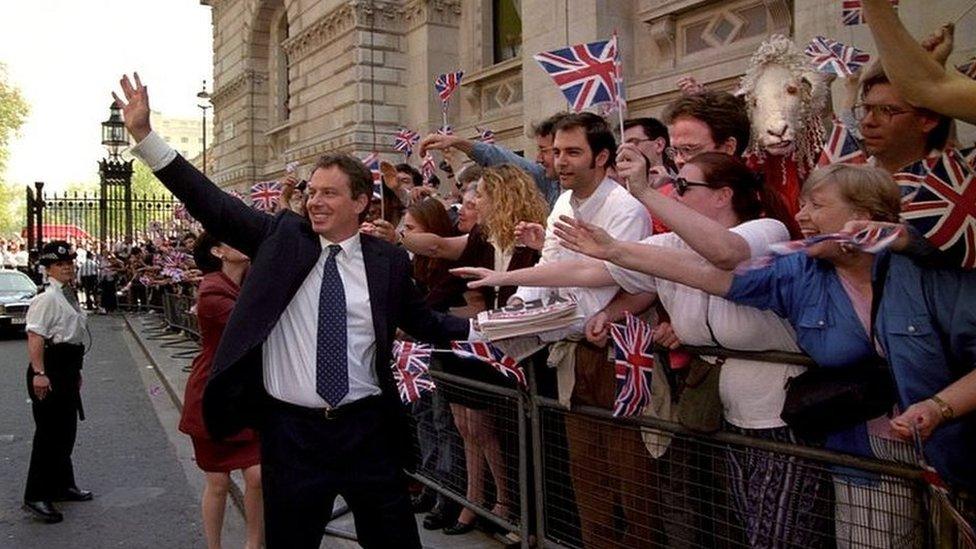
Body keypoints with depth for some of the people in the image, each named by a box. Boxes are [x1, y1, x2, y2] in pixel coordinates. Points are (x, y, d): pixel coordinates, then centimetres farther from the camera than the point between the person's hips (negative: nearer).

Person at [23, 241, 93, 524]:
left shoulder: (70, 295, 14)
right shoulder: (46, 298, -15)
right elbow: (35, 336, -23)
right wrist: (39, 373, -31)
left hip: (68, 367, 10)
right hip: (50, 366, -10)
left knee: (66, 429, 18)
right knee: (48, 432, -5)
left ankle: (62, 484, 32)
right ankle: (36, 496, 3)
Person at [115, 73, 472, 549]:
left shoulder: (388, 261, 0)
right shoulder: (280, 238, 1)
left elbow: (426, 325, 9)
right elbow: (212, 204, -2)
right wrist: (144, 135, -8)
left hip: (368, 430, 0)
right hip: (290, 430, 1)